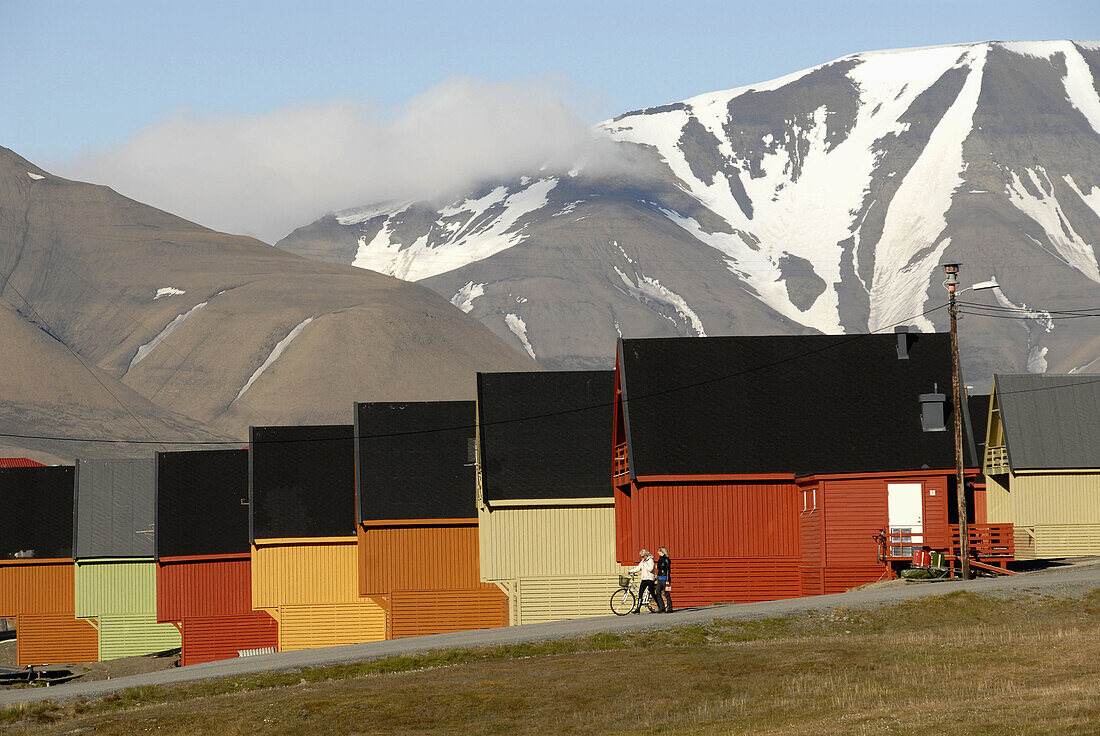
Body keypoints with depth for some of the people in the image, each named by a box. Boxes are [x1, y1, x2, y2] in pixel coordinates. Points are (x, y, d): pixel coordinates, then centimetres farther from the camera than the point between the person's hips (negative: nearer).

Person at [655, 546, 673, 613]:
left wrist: (667, 581, -18)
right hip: (660, 579, 8)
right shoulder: (660, 559, 14)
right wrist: (657, 578, 22)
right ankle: (662, 607, 6)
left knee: (666, 594, -5)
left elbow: (668, 571, -14)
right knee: (658, 593, 1)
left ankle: (670, 608, 2)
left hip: (665, 578, -8)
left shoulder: (666, 560, -11)